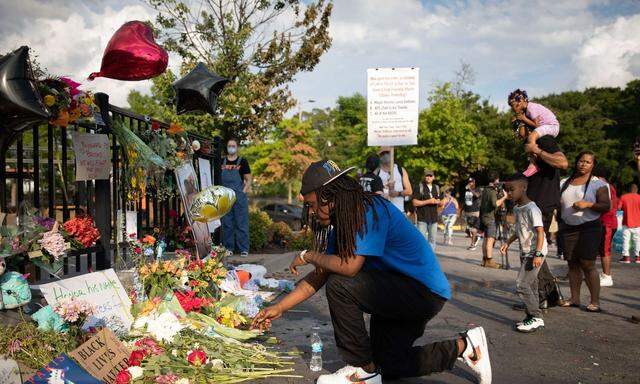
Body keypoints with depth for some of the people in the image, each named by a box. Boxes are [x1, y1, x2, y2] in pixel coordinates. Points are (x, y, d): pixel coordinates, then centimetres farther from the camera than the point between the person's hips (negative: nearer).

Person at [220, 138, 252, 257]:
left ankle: (244, 249, 2)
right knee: (226, 224, 6)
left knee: (241, 223, -2)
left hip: (239, 197, -3)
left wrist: (243, 192, -8)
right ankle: (228, 248, 14)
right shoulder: (222, 162, 10)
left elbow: (248, 180, 3)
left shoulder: (242, 161, 2)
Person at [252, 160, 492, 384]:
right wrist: (279, 308, 3)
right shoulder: (341, 225, 5)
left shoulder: (371, 210, -24)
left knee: (340, 285, -25)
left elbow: (350, 266, -33)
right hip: (401, 292, 10)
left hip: (426, 291, -10)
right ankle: (463, 347, 23)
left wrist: (308, 256, -16)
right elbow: (319, 276, 6)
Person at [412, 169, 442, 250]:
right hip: (422, 218, -5)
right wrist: (428, 201, -16)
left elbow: (440, 203, 20)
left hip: (434, 218, 5)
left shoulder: (436, 188, 15)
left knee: (432, 239, 9)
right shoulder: (419, 187, -2)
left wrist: (437, 201, -4)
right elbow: (415, 203, -8)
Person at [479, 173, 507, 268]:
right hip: (491, 217, -9)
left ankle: (484, 259, 15)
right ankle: (489, 260, -16)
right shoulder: (493, 191, -14)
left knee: (486, 238, 12)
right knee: (491, 239, -11)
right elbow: (495, 204, -27)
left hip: (484, 216, 9)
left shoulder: (485, 190, 13)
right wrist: (504, 197, -14)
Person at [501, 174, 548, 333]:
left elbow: (540, 231, -21)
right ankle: (532, 317, 18)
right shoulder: (516, 208, 11)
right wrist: (508, 243, 18)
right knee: (530, 285, 12)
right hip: (525, 252, 9)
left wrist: (538, 254, -28)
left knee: (522, 285, -12)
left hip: (534, 252, -9)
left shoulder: (531, 209, -17)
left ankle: (536, 318, -5)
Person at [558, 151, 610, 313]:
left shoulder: (598, 184, 0)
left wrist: (588, 204, -21)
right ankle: (574, 298, 12)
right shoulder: (564, 183, 13)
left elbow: (606, 206, -6)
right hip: (568, 228, 5)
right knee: (572, 263, 6)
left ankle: (595, 301, -4)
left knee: (587, 264, -9)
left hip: (589, 228, -5)